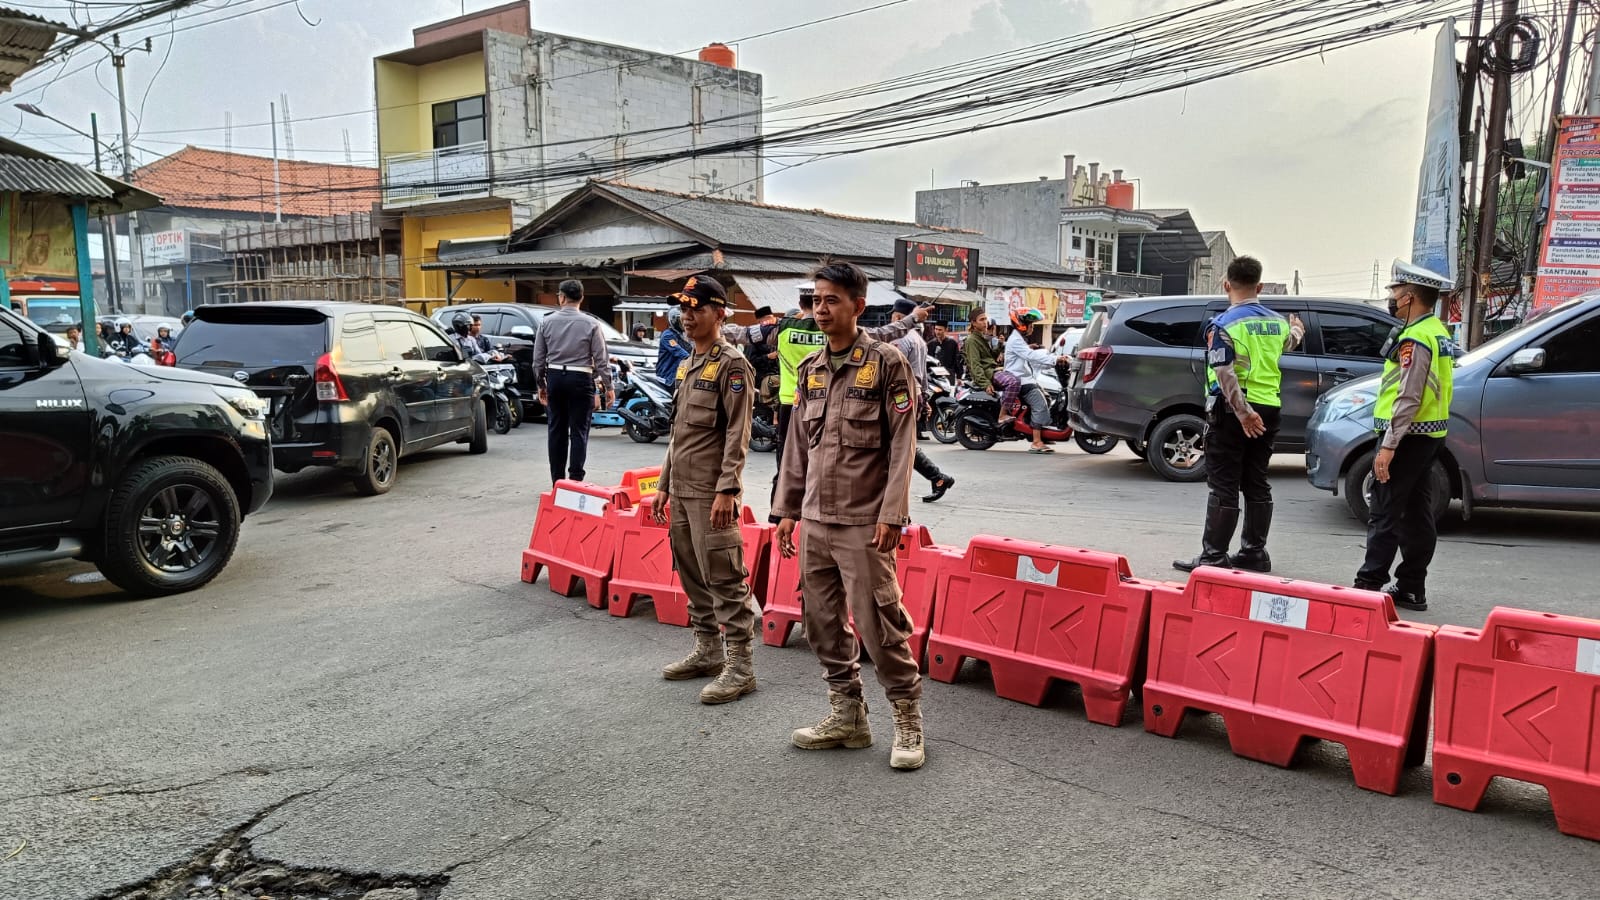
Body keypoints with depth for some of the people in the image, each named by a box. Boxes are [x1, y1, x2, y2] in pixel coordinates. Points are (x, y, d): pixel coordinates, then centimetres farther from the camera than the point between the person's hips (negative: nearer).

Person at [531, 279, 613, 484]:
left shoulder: (547, 322, 2)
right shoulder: (590, 323, -5)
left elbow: (538, 358, 6)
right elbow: (600, 358, -6)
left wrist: (541, 384, 16)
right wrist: (608, 386, 0)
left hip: (555, 377, 3)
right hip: (580, 379, -3)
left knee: (557, 430, 10)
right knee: (578, 431, 0)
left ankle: (557, 481, 14)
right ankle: (575, 479, -4)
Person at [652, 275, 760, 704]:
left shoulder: (732, 365, -9)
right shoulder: (689, 365, 17)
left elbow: (737, 435, -15)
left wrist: (727, 490, -21)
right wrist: (664, 484, 19)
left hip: (711, 492, -9)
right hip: (682, 490, 9)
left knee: (724, 577, -7)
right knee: (692, 575, 14)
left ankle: (739, 666, -1)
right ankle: (707, 651, 26)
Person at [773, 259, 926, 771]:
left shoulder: (886, 363, -5)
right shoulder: (809, 369, 12)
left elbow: (902, 445, -9)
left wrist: (891, 515, -15)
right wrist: (787, 509, 13)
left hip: (863, 523, -6)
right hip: (814, 520, 6)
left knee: (878, 623, -5)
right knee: (822, 622, 10)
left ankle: (908, 719, 11)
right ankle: (847, 716, 24)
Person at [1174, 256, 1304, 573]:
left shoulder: (1224, 324, -13)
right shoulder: (1276, 322, 9)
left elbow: (1225, 374, -23)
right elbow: (1288, 342, 34)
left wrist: (1243, 413, -25)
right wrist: (1296, 330, 56)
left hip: (1232, 413, -6)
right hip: (1267, 410, 7)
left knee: (1224, 486, -4)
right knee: (1257, 484, 12)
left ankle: (1213, 556, -2)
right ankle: (1254, 552, 19)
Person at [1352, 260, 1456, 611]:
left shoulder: (1415, 338, -16)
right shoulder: (1438, 332, 15)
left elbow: (1408, 398, -23)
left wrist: (1388, 445, -23)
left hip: (1408, 436, -10)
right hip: (1428, 436, 10)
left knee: (1384, 513, -7)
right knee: (1416, 513, 11)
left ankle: (1369, 584, -6)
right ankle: (1411, 588, 17)